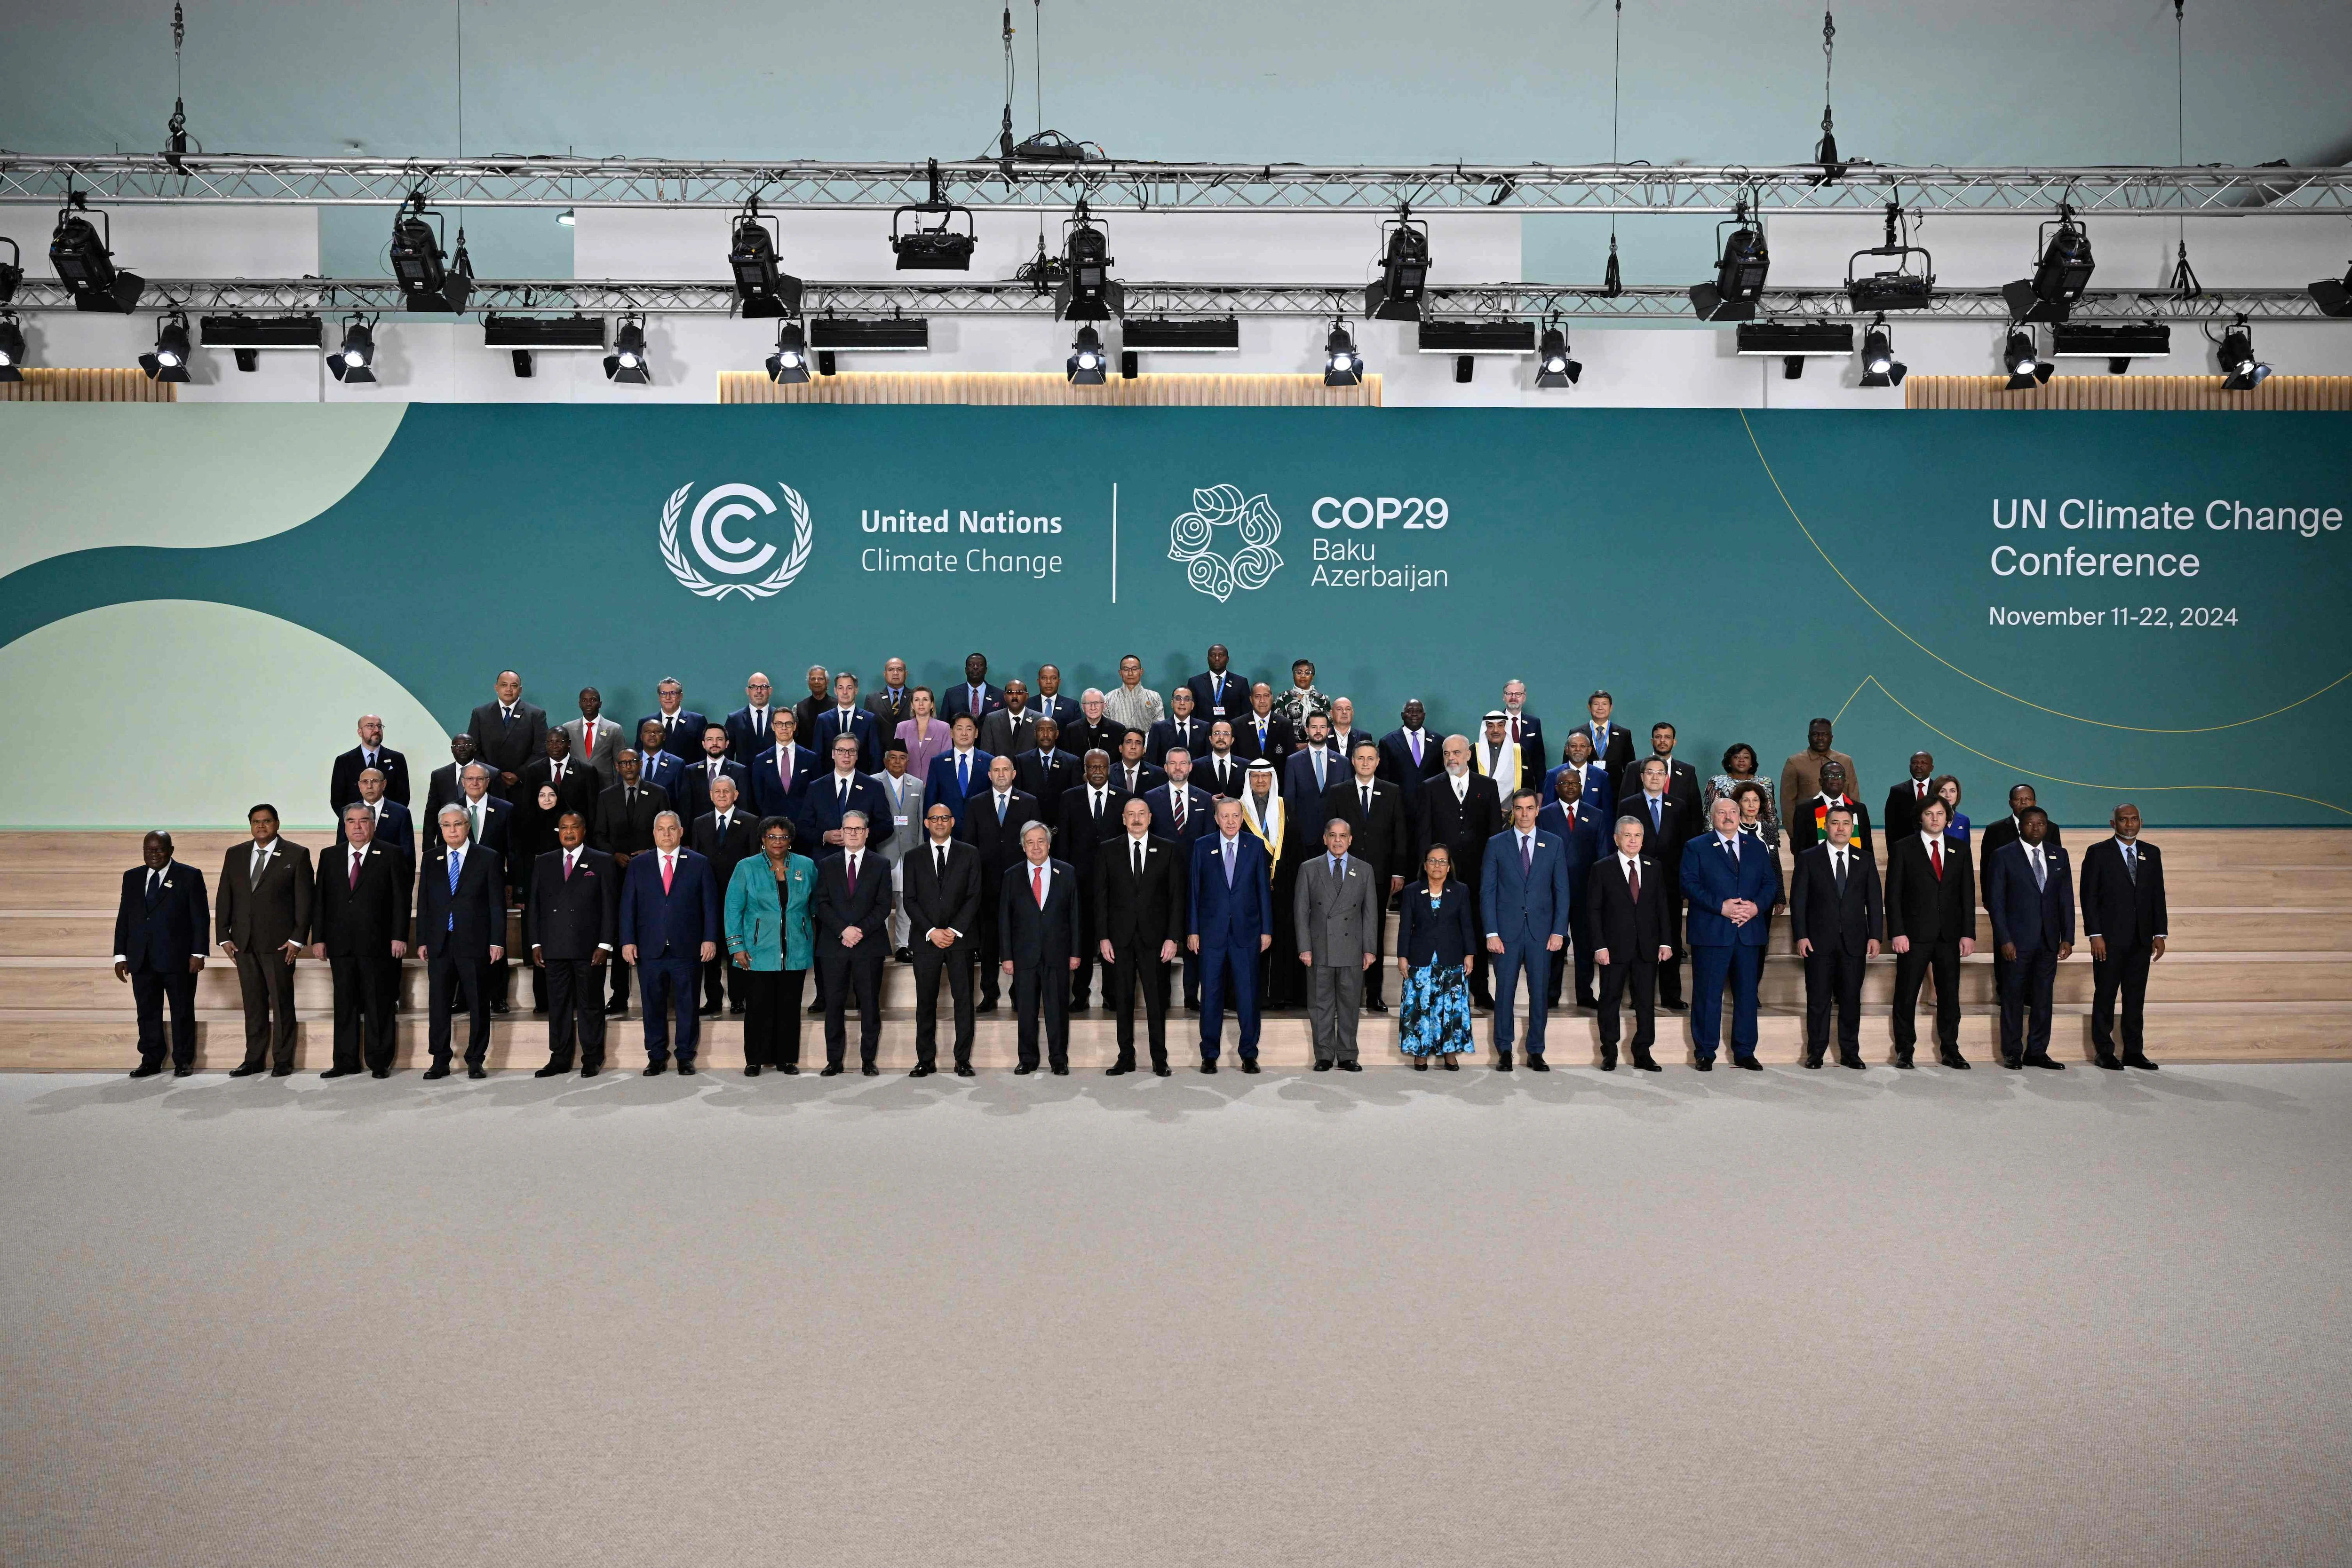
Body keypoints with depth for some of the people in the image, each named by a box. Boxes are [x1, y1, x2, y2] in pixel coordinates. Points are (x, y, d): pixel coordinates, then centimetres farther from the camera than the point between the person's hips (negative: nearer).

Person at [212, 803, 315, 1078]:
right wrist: (224, 937, 4)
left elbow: (304, 900, -3)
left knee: (282, 1002, 0)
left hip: (279, 942, -4)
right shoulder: (235, 855, 12)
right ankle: (254, 1059, 15)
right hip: (243, 942, 4)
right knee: (253, 1003, 8)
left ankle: (283, 1060, 7)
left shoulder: (296, 855, 0)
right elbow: (224, 899, 12)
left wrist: (297, 939, -9)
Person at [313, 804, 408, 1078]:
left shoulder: (390, 857, 1)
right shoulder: (330, 857, 11)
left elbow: (401, 901, -2)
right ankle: (346, 1062, 15)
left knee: (378, 1004, 1)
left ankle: (379, 1062, 8)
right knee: (345, 1004, 8)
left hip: (377, 943, -3)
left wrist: (399, 937, -9)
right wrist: (318, 938, 4)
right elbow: (319, 900, 11)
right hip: (341, 945, 3)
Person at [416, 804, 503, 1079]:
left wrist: (497, 941, -7)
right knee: (438, 1005, 4)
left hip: (475, 943, -3)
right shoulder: (431, 859, 11)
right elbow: (423, 903, 13)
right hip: (440, 944, 3)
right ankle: (440, 1061, 13)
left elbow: (497, 903, -1)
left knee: (478, 1005, 3)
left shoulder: (488, 858, 1)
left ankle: (476, 1061, 11)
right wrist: (422, 941, 6)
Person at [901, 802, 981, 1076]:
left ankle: (963, 1060, 6)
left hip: (960, 939, 0)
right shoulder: (914, 857, 9)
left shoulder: (969, 854, 7)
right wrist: (931, 931, -9)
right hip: (925, 939, 1)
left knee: (964, 1000, 0)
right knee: (926, 1002, 2)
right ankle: (926, 1060, 8)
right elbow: (910, 900, 4)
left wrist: (955, 930, -9)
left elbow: (974, 896, 1)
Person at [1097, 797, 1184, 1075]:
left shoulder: (1168, 849, 5)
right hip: (1119, 937, 1)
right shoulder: (1107, 850, 6)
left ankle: (1160, 1059, 9)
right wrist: (1103, 937, -3)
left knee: (1157, 999, 1)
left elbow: (1176, 896, 3)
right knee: (1123, 999, 5)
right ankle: (1126, 1057, 14)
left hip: (1154, 936, -1)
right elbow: (1100, 896, 5)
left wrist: (1173, 937, -4)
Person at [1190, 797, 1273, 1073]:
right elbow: (1193, 890, 4)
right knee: (1211, 995, 4)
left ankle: (1249, 1055, 13)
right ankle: (1209, 1055, 14)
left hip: (1246, 931, 0)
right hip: (1212, 931, 0)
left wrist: (1267, 929, 2)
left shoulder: (1256, 845, 4)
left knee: (1248, 995, 2)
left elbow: (1264, 889, 5)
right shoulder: (1202, 847, 4)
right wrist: (1192, 930, 0)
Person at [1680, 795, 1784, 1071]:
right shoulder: (1696, 848, 4)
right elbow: (1689, 884, -6)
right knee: (1708, 994, -1)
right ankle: (1705, 1054, 7)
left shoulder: (1757, 849, 15)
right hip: (1711, 933, -3)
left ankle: (1744, 1053, 17)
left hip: (1749, 933, 4)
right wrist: (1721, 906, -17)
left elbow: (1770, 883, 11)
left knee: (1747, 994, 7)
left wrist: (1756, 906, -9)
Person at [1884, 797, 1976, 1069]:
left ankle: (1950, 1050, 16)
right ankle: (1905, 1050, 11)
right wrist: (1897, 933, -10)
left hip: (1950, 935, 3)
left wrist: (1968, 934, 1)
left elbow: (1968, 895, 10)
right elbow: (1893, 895, -3)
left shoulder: (1959, 850, 11)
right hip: (1914, 935, -3)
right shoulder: (1903, 849, 1)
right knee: (1906, 995, 1)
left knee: (1950, 994, 6)